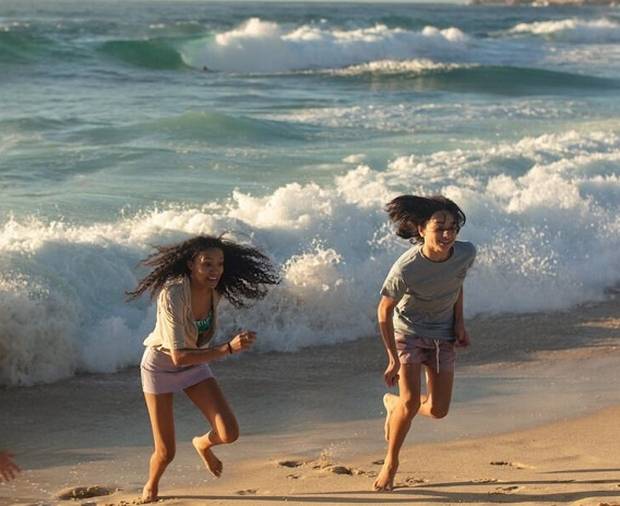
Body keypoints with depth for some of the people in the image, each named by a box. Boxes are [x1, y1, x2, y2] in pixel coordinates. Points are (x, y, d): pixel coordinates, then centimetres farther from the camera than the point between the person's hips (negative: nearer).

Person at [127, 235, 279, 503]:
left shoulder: (215, 290, -17)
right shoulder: (172, 295, -36)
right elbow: (179, 356, -40)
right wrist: (229, 348, -47)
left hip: (195, 364, 4)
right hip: (160, 366, -4)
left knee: (229, 434, -13)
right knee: (165, 452, -1)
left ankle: (203, 444, 25)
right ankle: (151, 488, 35)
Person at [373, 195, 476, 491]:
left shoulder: (466, 254, -18)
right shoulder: (406, 268, -30)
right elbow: (384, 311, -17)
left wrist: (459, 322, -1)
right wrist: (393, 359, -17)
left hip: (442, 337, 4)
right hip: (407, 332, -4)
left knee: (438, 410, 0)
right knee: (411, 402, -17)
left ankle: (392, 404, 34)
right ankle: (390, 463, 6)